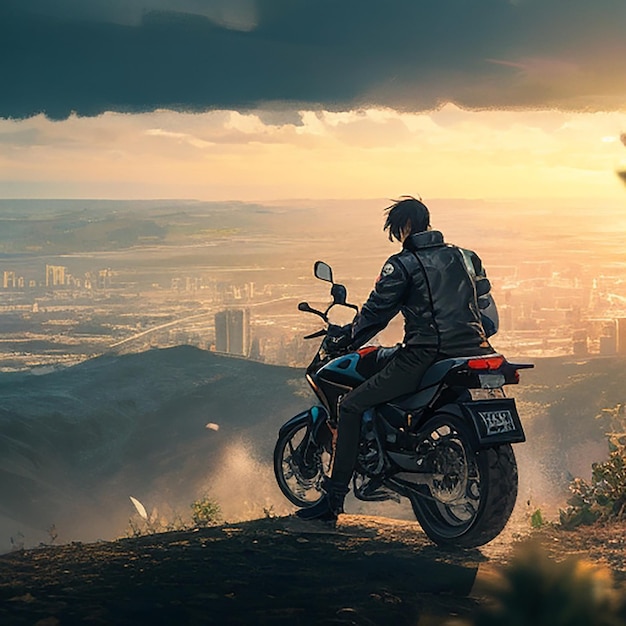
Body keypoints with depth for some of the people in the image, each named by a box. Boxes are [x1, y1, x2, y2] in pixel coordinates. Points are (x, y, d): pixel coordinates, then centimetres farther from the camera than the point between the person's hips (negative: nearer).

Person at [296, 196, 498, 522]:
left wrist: (346, 339, 16)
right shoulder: (466, 257, 16)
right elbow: (487, 308, 20)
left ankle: (333, 498, -1)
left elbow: (376, 310, 0)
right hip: (472, 352, 7)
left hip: (423, 355, -7)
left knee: (351, 406, 3)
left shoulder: (403, 264, -3)